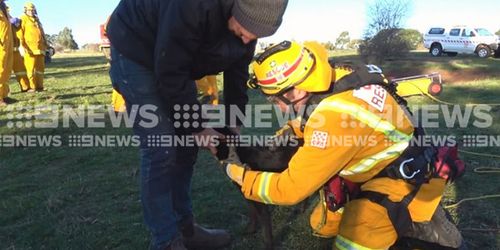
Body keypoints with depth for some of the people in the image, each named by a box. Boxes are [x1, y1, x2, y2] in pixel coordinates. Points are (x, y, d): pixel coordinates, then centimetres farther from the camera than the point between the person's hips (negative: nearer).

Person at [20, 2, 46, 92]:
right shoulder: (23, 19, 2)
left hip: (40, 48, 7)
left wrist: (45, 45, 23)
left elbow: (42, 34, 27)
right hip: (30, 48, -7)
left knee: (40, 68, 7)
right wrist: (23, 45, -16)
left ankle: (39, 86, 12)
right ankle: (32, 87, -4)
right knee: (31, 68, -7)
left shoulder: (37, 20, 24)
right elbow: (20, 33, -7)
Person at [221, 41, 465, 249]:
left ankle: (422, 223, 3)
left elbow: (290, 189, -26)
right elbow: (308, 121, 13)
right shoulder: (334, 78, -11)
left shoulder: (335, 117, -35)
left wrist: (240, 174, -13)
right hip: (380, 166, 8)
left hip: (404, 180, -8)